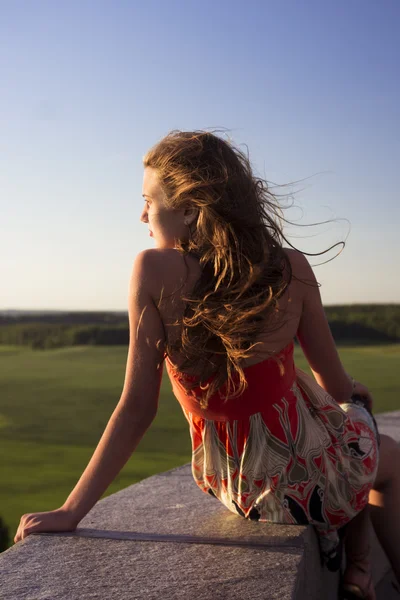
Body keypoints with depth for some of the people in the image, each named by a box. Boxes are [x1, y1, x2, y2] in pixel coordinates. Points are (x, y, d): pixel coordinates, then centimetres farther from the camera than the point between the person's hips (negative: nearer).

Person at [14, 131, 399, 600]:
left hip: (234, 485, 2)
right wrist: (354, 395, 22)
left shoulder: (155, 271, -18)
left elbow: (137, 408, -18)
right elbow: (335, 384, -4)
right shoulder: (291, 269, -14)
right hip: (310, 470, -2)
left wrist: (71, 511, -10)